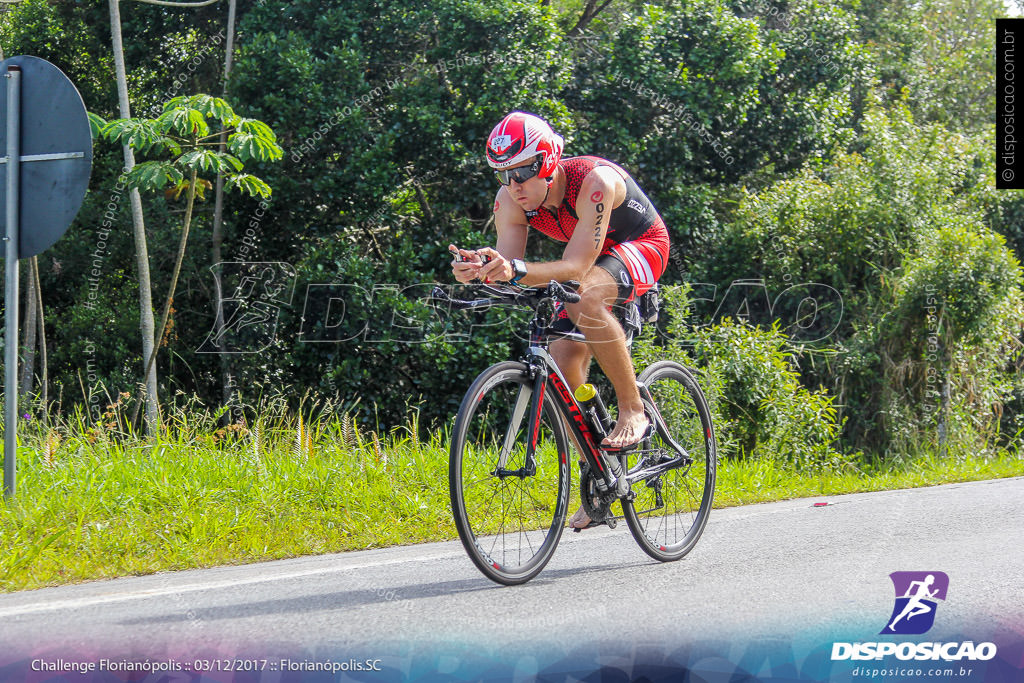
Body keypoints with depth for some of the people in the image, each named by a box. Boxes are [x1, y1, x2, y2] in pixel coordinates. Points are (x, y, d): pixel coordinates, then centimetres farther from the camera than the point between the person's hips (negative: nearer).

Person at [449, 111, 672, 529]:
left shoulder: (594, 182, -36)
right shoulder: (511, 198, -18)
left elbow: (576, 267, -42)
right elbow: (511, 269, -26)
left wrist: (516, 270, -58)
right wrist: (481, 269, -49)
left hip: (641, 246, -6)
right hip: (591, 263, 6)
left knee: (585, 298, -37)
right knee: (563, 366, -10)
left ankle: (634, 411, -23)